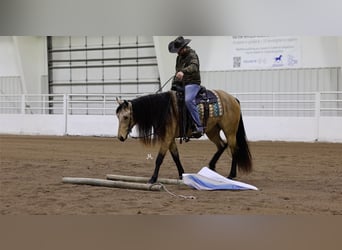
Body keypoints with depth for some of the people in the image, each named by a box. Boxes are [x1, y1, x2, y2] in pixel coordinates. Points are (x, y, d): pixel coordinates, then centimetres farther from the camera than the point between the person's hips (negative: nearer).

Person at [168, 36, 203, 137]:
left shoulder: (192, 55, -9)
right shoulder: (179, 57, 18)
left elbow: (194, 67, -29)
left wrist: (183, 71, -46)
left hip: (192, 83, -10)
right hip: (181, 84, 10)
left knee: (188, 100, -34)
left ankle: (199, 127, -36)